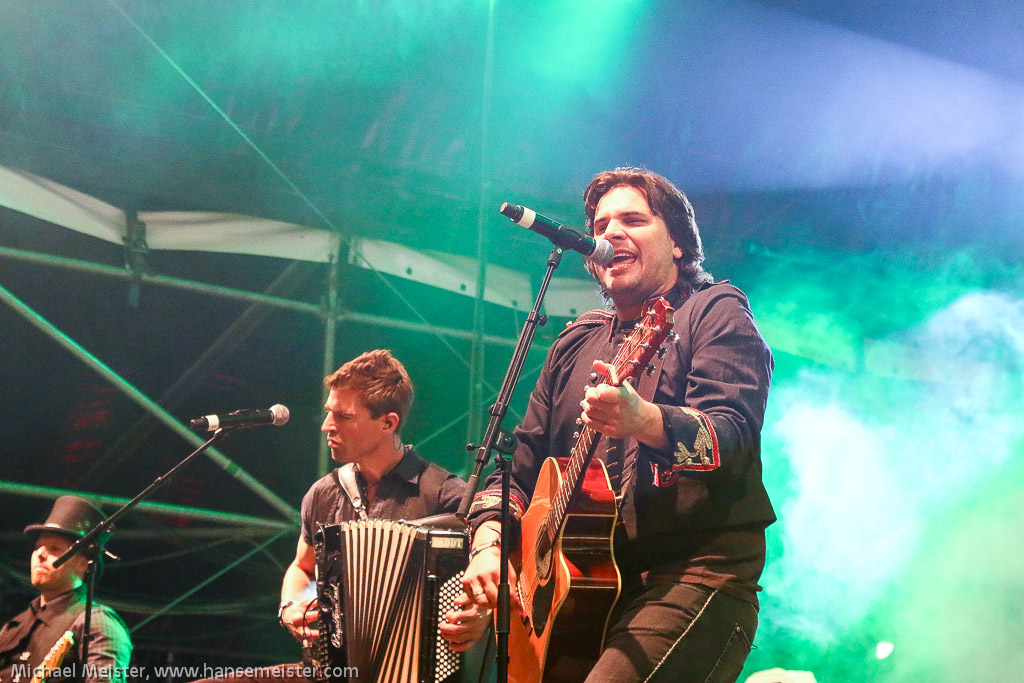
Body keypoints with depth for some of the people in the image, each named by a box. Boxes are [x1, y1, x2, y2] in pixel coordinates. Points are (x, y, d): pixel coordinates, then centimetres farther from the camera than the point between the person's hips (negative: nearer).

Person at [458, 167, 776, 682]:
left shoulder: (715, 311, 3)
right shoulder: (575, 344, 21)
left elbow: (731, 436, -16)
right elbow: (520, 468, 21)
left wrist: (642, 420, -36)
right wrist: (487, 545, 1)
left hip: (696, 571, -6)